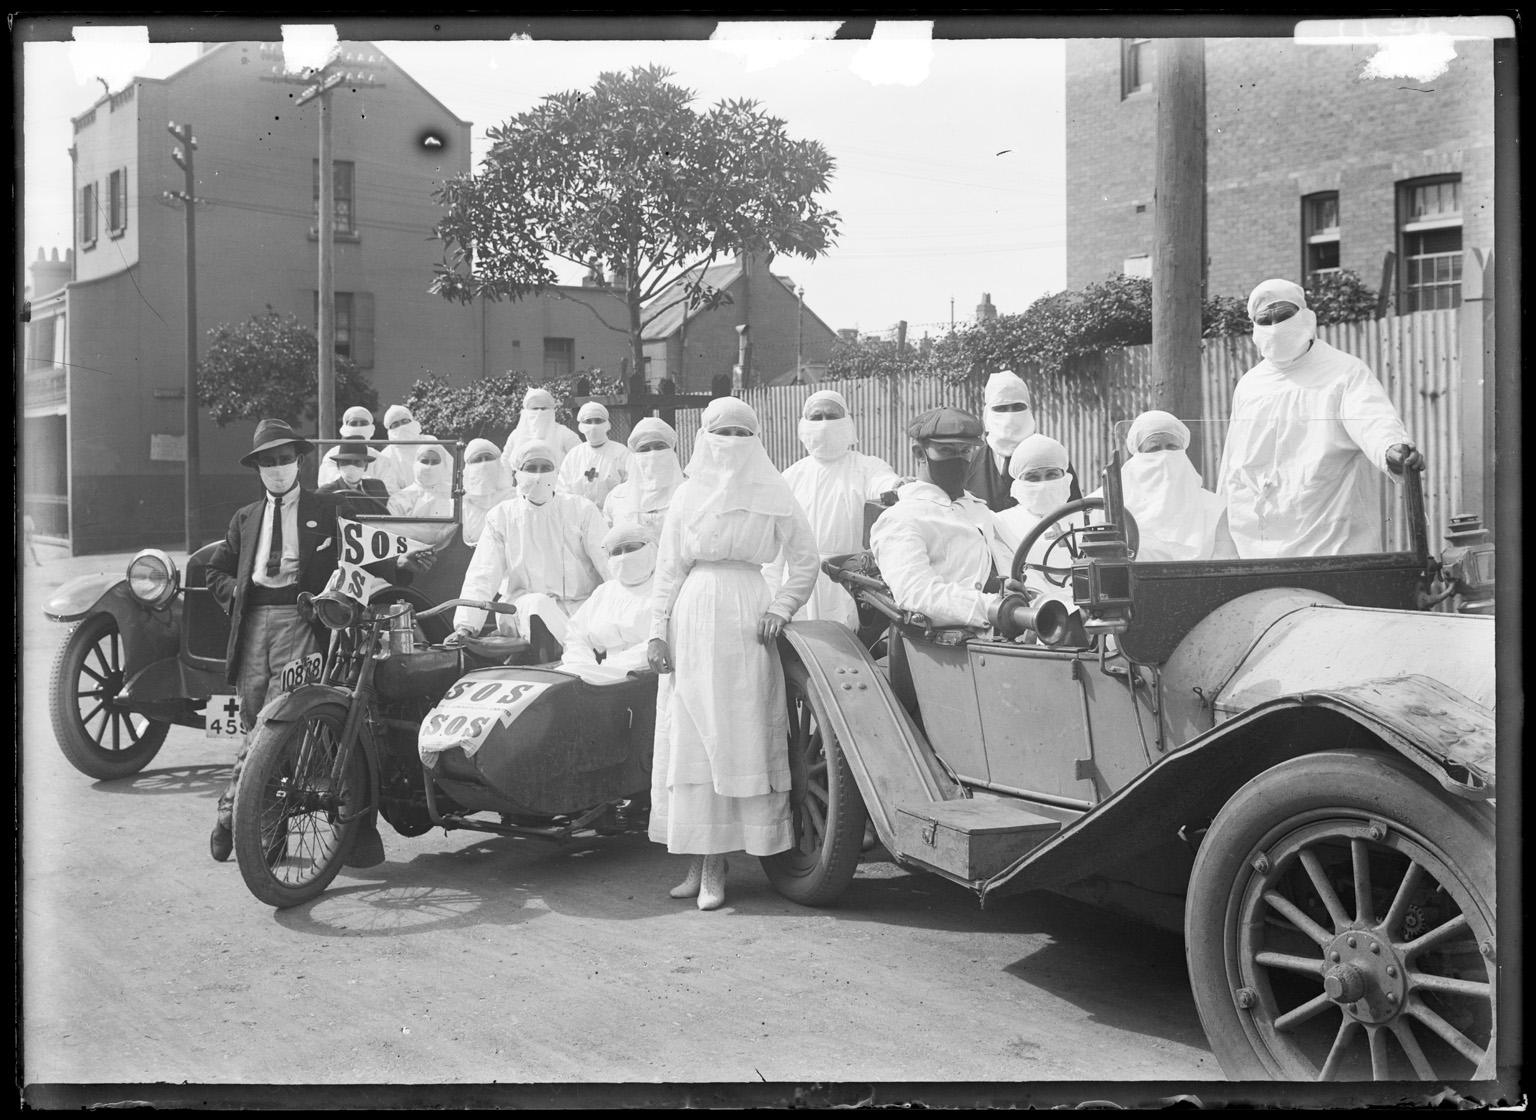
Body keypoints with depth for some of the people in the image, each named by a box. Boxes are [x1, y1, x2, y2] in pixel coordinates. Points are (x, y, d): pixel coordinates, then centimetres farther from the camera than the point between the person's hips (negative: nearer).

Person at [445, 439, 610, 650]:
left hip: (580, 604, 0)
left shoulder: (582, 510, 5)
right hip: (524, 608, 1)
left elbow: (609, 563, -2)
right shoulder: (501, 517, 6)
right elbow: (481, 577, -1)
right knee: (538, 603, -33)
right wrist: (465, 625, -15)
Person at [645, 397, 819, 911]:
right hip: (692, 618, 2)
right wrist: (658, 631, 2)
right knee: (687, 741, 0)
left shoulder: (773, 495, 6)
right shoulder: (688, 496, 11)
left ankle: (716, 868, 0)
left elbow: (804, 561, 9)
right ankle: (696, 863, 7)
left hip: (745, 623, -2)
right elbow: (669, 568, 10)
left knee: (736, 738, -4)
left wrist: (779, 609, -4)